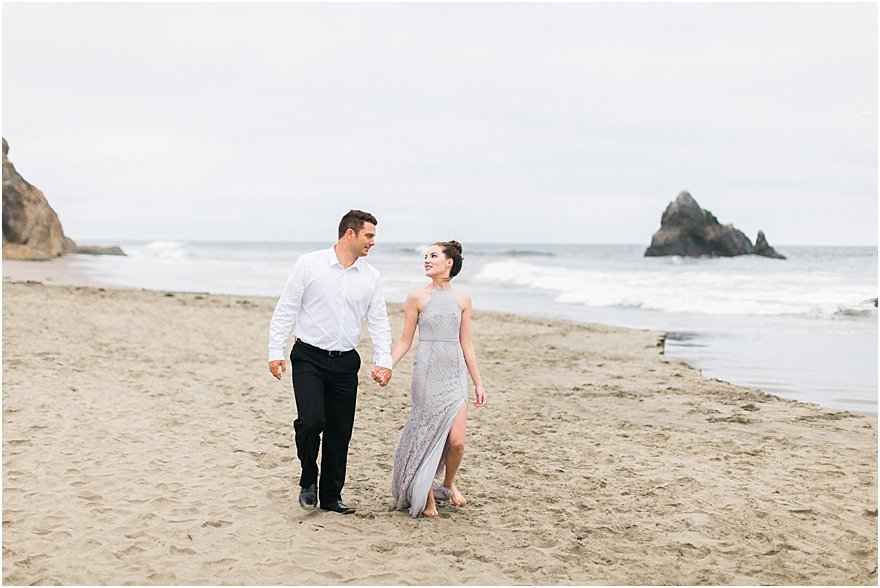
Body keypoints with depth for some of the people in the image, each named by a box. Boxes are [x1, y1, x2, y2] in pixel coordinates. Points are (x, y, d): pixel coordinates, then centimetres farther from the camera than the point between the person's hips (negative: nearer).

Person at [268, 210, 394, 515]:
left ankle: (331, 496, 20)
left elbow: (378, 321, 7)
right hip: (309, 358, -4)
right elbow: (285, 310, -3)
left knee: (340, 432, 6)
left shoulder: (372, 277, 6)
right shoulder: (309, 264, -5)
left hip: (345, 363, 4)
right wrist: (275, 351, -7)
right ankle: (308, 480, 9)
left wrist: (384, 360, -7)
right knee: (311, 421, -18)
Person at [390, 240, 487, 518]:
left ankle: (449, 484, 23)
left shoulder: (462, 299, 7)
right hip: (427, 372, -2)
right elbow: (405, 340, 2)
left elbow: (466, 344, 12)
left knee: (457, 440, -6)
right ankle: (426, 495, 18)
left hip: (455, 373, 2)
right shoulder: (417, 297, -1)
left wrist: (478, 383, 11)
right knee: (428, 434, 0)